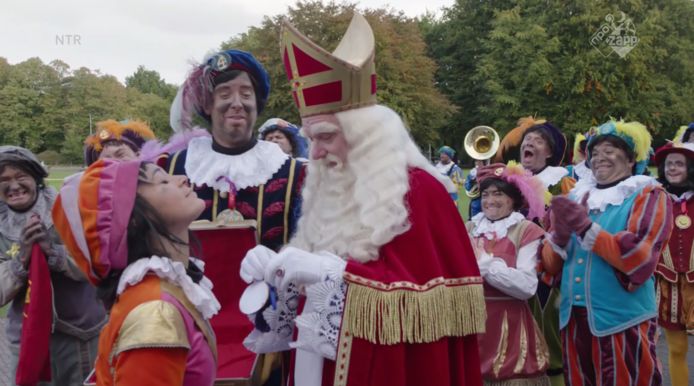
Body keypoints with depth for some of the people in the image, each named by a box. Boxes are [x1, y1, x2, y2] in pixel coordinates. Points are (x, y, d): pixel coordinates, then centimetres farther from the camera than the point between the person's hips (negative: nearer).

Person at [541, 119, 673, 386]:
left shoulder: (648, 195, -1)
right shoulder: (576, 197, 12)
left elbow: (640, 258, -16)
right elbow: (551, 265, 8)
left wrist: (586, 227, -18)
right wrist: (559, 236, -12)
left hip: (622, 322, -4)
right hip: (573, 319, 5)